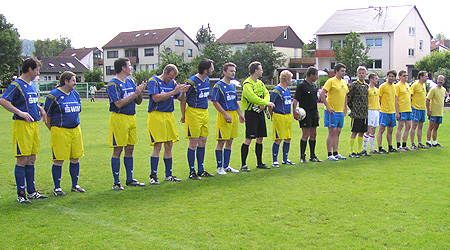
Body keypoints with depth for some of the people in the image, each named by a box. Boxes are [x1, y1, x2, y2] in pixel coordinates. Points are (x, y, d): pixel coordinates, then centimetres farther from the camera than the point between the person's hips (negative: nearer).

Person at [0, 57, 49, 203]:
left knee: (31, 159, 12)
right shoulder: (16, 85, -9)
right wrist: (20, 112, -25)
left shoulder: (31, 85, 16)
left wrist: (40, 109, 14)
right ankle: (21, 194, 2)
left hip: (34, 124, 8)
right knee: (22, 160, -5)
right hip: (22, 125, -8)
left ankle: (31, 192, 21)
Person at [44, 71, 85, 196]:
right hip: (60, 131, -6)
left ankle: (75, 185, 24)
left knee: (75, 159, 10)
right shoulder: (54, 95, -7)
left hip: (75, 130, 6)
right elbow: (47, 116, -3)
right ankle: (57, 188, 9)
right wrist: (54, 130, -1)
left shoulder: (75, 94, 13)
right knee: (59, 160, -2)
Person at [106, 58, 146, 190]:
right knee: (117, 150, -3)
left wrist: (141, 91, -4)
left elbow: (138, 102, 15)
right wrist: (134, 94, -18)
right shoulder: (112, 84, -9)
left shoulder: (131, 82, 14)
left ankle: (130, 180, 21)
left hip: (132, 118, 7)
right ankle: (116, 183, 3)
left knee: (130, 149, 12)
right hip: (119, 118, -7)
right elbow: (119, 104, -18)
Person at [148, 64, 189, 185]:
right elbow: (156, 98, -18)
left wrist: (183, 92, -8)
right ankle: (153, 176, -3)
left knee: (168, 146, 8)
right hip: (156, 115, -6)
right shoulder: (153, 81, -4)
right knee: (157, 146, -9)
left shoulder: (173, 83, 13)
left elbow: (181, 98, 15)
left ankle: (168, 175, 16)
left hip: (169, 116, 6)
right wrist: (174, 92, -20)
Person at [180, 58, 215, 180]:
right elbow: (183, 99, -7)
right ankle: (192, 171, 6)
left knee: (202, 142, 10)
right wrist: (183, 116, -2)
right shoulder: (192, 82, -14)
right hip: (194, 113, -7)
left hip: (205, 113, 7)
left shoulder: (207, 80, 11)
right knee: (193, 143, -3)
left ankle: (201, 170, 19)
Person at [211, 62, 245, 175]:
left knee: (229, 142, 11)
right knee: (221, 142, -3)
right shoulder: (218, 85, -8)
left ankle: (226, 166, 20)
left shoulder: (233, 85, 16)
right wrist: (225, 114, -18)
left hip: (234, 115, 8)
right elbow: (215, 102, -13)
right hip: (224, 116, -8)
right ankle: (219, 167, 6)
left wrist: (240, 114, 17)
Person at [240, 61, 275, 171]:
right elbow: (252, 97, -23)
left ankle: (260, 163, 21)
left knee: (260, 139, 11)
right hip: (251, 113, -8)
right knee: (248, 139, -8)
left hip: (260, 112, 8)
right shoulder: (247, 84, -12)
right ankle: (243, 165, -3)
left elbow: (266, 94, 10)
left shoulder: (260, 83, 16)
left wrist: (264, 103, -12)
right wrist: (267, 103, -18)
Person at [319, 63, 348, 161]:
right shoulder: (331, 81, -10)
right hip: (332, 112, -7)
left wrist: (345, 108, 18)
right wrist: (327, 107, -16)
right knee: (332, 132, -5)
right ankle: (329, 155, 1)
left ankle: (335, 153, 17)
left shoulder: (344, 82, 13)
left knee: (337, 132, 10)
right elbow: (322, 94, -15)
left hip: (340, 112, 7)